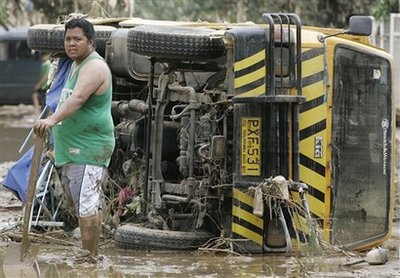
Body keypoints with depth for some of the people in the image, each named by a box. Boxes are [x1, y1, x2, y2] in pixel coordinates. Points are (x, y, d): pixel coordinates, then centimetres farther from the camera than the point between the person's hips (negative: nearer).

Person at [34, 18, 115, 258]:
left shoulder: (94, 67, -15)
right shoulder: (77, 65, 18)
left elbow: (77, 99, -31)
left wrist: (52, 120, -44)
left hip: (89, 150, -11)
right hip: (73, 149, 11)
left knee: (86, 206, -14)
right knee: (87, 205, 17)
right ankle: (93, 255, 25)